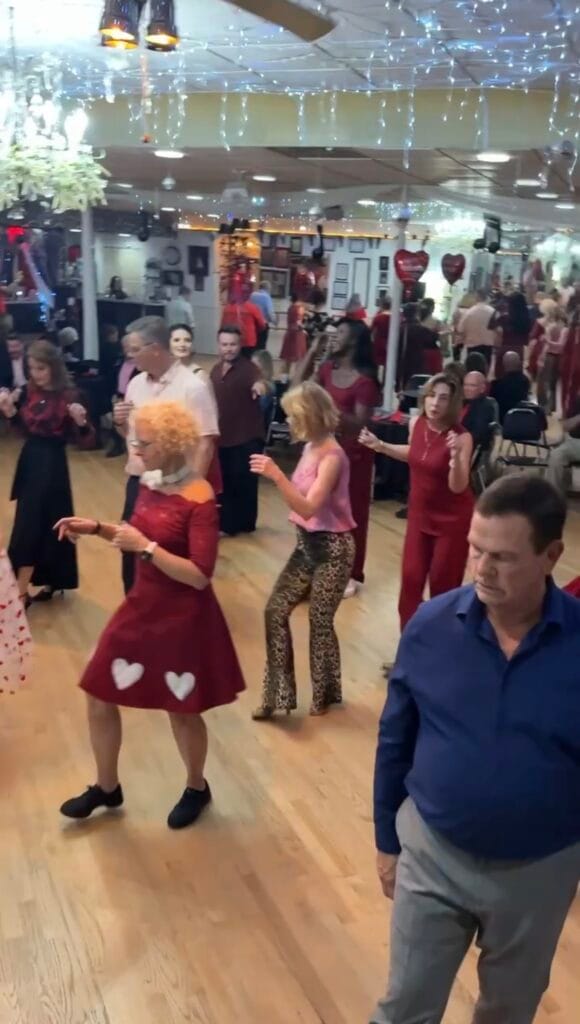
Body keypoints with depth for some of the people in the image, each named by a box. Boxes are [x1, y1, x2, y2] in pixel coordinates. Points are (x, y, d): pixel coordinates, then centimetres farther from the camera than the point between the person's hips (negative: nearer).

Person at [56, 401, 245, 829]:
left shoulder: (200, 500, -22)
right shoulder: (151, 483, 0)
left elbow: (200, 576, -25)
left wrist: (145, 547, -26)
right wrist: (97, 528, 1)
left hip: (183, 619, -7)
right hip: (141, 608, 8)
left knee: (182, 711, 12)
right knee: (99, 699, 13)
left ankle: (197, 789, 40)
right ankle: (107, 787, 37)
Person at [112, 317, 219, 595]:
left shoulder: (192, 387, -13)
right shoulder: (136, 384, 8)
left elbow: (205, 445, -16)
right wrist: (120, 422, -3)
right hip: (137, 483, 7)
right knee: (131, 556, 16)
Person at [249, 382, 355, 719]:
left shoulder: (332, 456, -20)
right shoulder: (311, 447, 4)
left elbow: (308, 508, -29)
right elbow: (301, 503, 8)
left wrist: (276, 475, -33)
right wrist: (275, 476, 2)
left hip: (332, 548, -8)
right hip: (307, 544, 8)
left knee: (320, 622, 5)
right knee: (276, 611, 5)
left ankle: (326, 694, 28)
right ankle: (278, 694, 15)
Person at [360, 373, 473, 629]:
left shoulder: (461, 437, -22)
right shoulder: (416, 424, -6)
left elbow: (458, 487, -27)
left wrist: (455, 454, -42)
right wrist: (379, 445, 6)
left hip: (452, 520, -5)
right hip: (419, 514, 5)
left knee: (443, 586, 7)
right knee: (410, 579, 6)